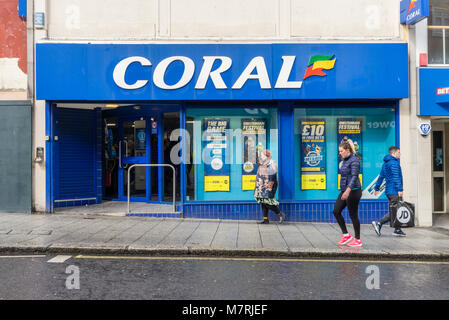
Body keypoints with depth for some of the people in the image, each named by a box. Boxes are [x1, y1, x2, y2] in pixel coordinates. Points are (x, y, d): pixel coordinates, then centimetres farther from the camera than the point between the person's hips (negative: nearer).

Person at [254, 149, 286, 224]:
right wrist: (257, 187, 22)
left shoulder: (271, 165, -15)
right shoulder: (262, 165, 13)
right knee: (263, 203, 7)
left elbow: (272, 179, -19)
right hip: (262, 187, 9)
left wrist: (269, 188, -23)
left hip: (268, 187, -9)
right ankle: (265, 219, 11)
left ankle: (280, 214, 6)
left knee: (267, 203, -9)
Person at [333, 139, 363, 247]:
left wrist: (348, 190, -34)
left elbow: (354, 176, -24)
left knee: (353, 215, -1)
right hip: (345, 190, 9)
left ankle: (357, 240, 12)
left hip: (353, 191, -9)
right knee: (336, 211, 5)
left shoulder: (354, 160, -14)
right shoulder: (344, 160, 14)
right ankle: (346, 235, 15)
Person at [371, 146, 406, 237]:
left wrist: (376, 188, 24)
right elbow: (396, 177, -19)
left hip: (389, 190, 10)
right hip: (394, 191, -10)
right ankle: (378, 223, -14)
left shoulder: (386, 163, 18)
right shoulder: (394, 162, -11)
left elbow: (381, 176, 21)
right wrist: (400, 189, -22)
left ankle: (397, 230, 14)